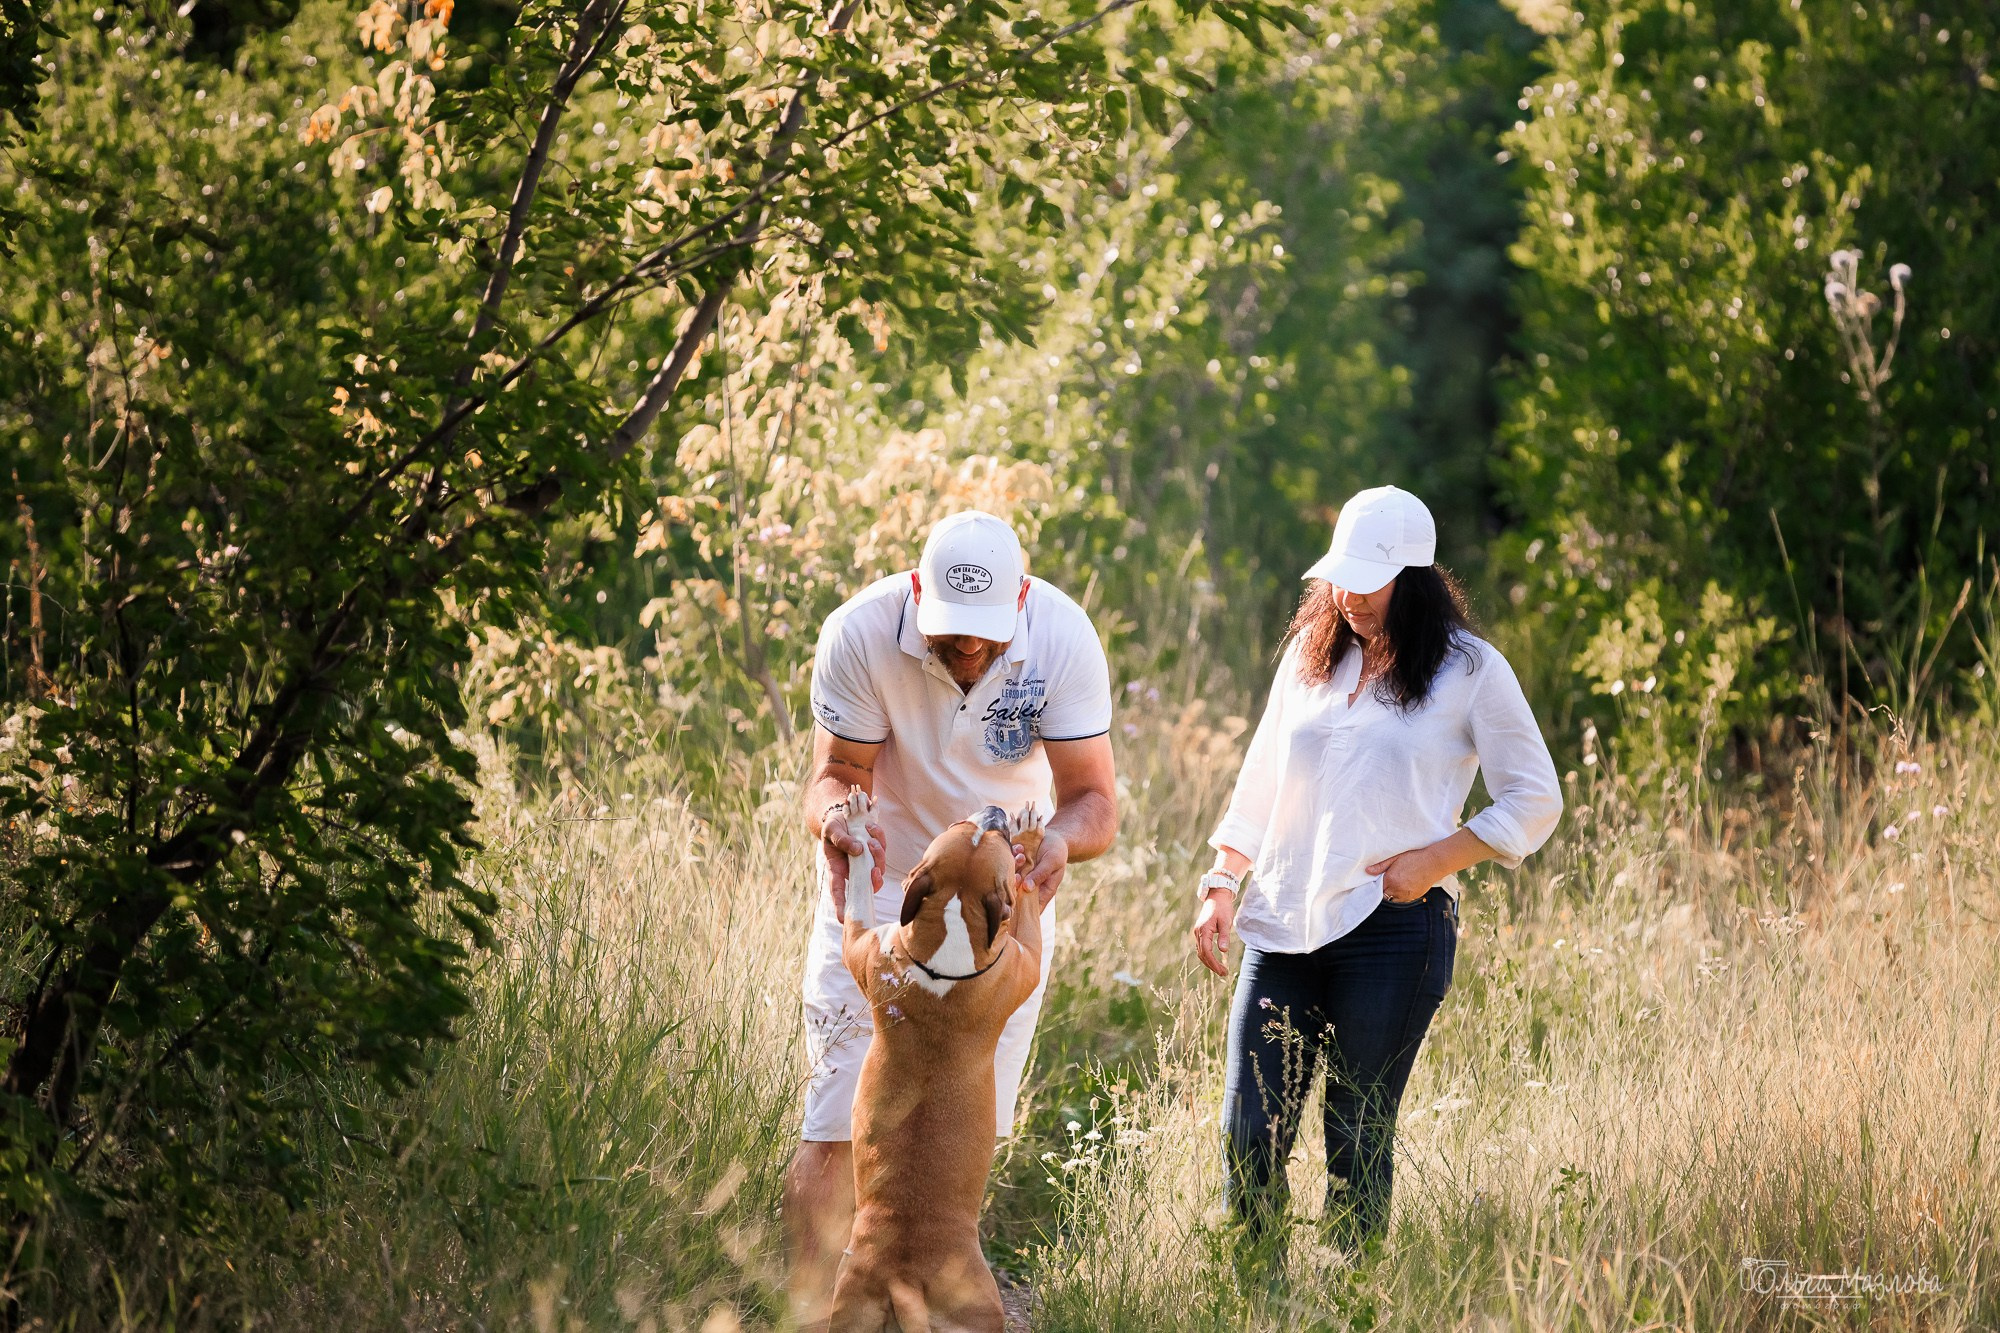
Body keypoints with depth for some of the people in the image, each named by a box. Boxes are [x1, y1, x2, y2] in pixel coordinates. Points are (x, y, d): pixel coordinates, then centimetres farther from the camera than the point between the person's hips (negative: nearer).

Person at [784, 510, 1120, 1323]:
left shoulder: (1062, 639, -24)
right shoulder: (860, 633, -26)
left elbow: (1095, 799, -22)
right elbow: (836, 774, -18)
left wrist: (1063, 840, -46)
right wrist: (835, 816, -43)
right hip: (881, 879, -1)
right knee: (839, 1119, -10)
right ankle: (809, 1310, -6)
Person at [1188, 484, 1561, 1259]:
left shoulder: (1469, 671, 0)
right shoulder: (1311, 653, 14)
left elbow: (1535, 803, 2)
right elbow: (1261, 781, 22)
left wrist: (1434, 859, -9)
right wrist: (1222, 884, 12)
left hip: (1393, 927, -4)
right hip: (1283, 925, 4)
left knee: (1357, 1144, -2)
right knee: (1248, 1137, -3)